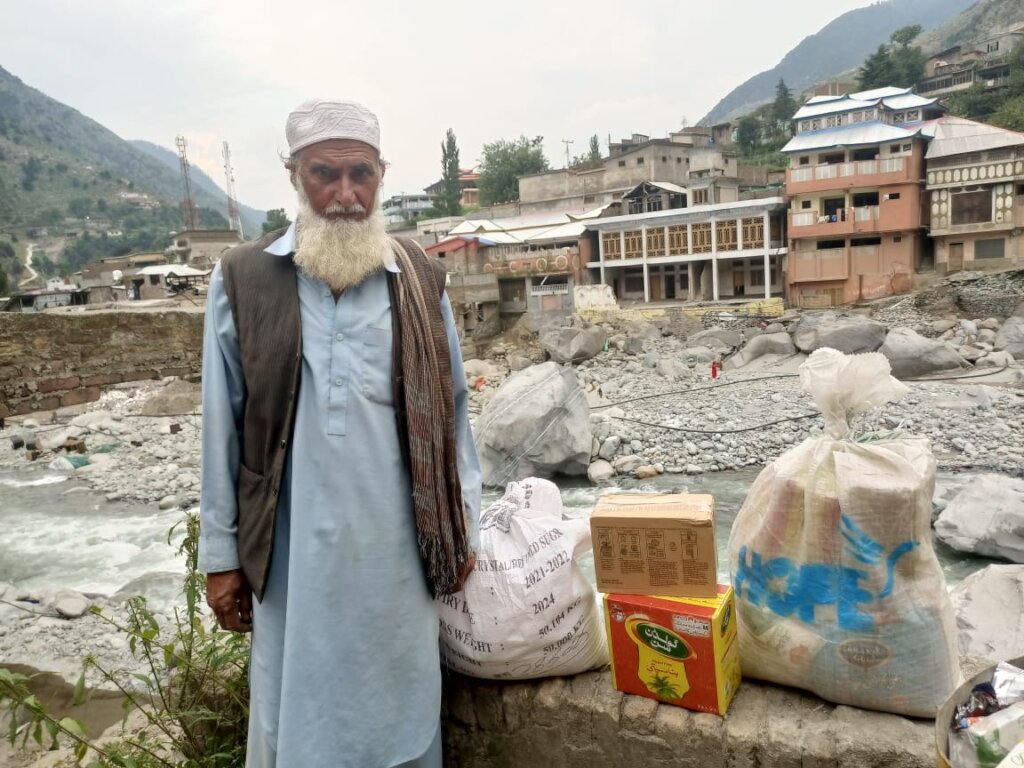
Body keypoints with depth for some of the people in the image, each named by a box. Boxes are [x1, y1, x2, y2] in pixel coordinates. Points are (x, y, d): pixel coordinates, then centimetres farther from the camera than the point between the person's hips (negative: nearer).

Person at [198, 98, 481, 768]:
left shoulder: (419, 280, 2)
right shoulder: (243, 279, -1)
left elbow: (450, 413, 6)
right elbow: (223, 427, 2)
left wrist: (462, 528, 6)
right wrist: (220, 554, 4)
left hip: (398, 548, 1)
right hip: (295, 551, 0)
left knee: (401, 711, 15)